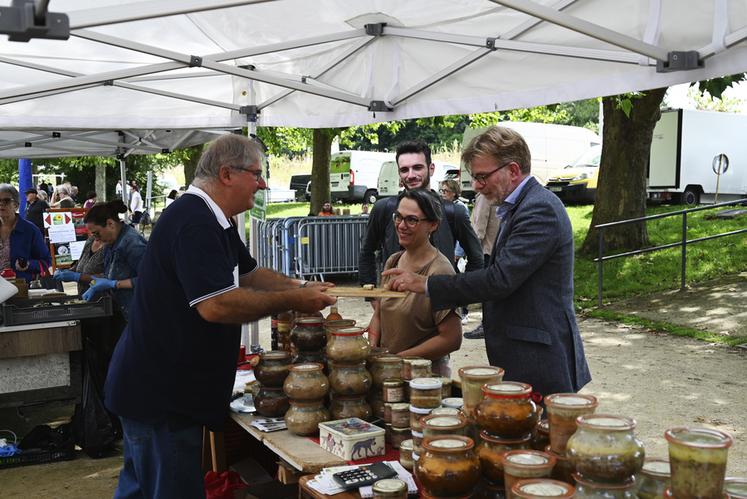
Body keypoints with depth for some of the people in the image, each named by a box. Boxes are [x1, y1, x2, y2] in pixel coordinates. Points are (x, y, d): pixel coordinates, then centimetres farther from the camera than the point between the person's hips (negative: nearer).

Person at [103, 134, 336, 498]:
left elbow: (249, 274, 19)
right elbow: (216, 305, -32)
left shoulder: (213, 221, 10)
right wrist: (292, 301, -22)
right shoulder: (195, 222, -24)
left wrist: (302, 288, 4)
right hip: (160, 395, -10)